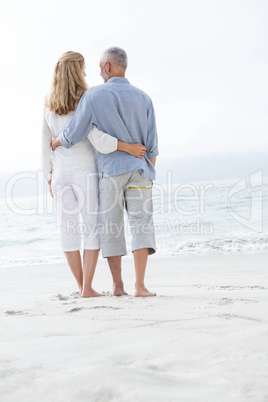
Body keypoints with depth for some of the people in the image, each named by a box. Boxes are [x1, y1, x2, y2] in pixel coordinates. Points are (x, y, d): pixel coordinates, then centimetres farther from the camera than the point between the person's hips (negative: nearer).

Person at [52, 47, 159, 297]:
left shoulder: (94, 96, -2)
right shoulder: (143, 98, 6)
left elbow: (73, 135, -4)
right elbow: (151, 145, 5)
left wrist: (54, 143, 18)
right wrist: (149, 177, 14)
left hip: (110, 170, -1)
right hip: (139, 169, 1)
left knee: (111, 228, 7)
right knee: (141, 225, -2)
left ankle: (118, 285, 9)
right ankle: (140, 286, -11)